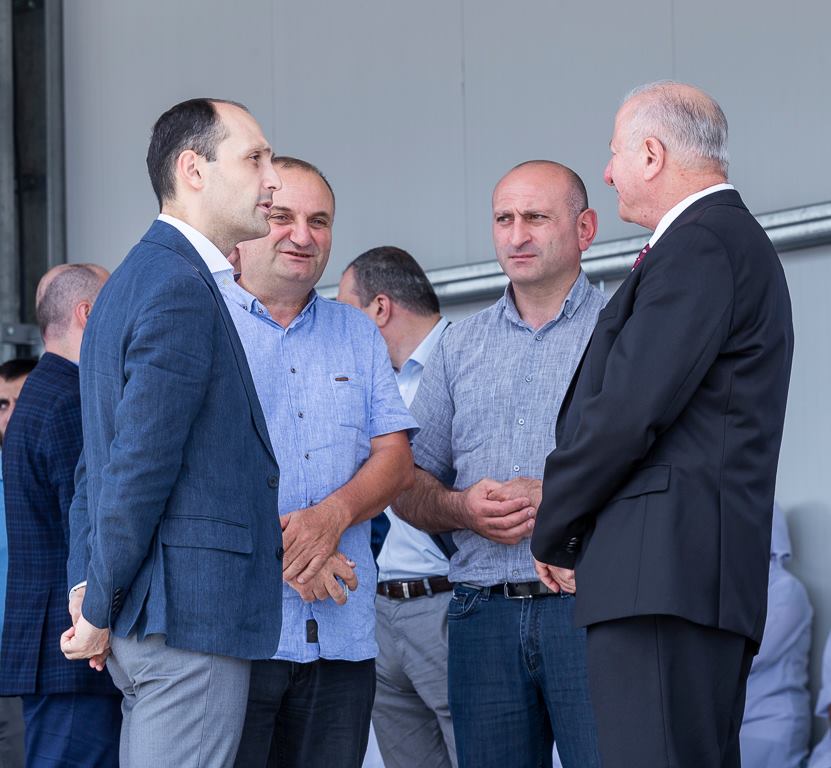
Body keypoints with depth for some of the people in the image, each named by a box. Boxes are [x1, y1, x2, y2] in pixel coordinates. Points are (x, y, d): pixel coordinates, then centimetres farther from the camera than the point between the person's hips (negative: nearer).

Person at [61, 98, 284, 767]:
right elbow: (139, 467, -19)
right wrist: (100, 611, -11)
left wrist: (91, 597, 15)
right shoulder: (181, 288, -14)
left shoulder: (132, 281, 19)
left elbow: (97, 463, 20)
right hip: (191, 615, -10)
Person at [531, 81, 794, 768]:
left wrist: (553, 533, -3)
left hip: (664, 571, -11)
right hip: (715, 581, 11)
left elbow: (628, 413, -16)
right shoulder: (737, 241, 25)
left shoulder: (698, 247, -8)